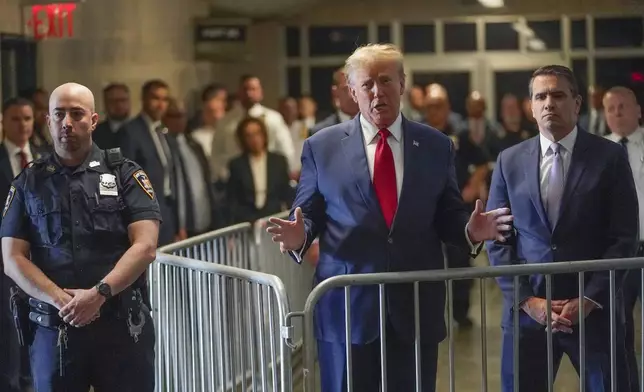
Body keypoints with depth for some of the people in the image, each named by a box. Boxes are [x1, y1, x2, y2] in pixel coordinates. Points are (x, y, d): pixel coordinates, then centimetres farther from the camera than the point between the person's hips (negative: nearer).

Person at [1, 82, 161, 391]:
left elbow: (145, 247, -6)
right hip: (53, 328, 2)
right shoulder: (28, 183, 8)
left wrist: (99, 293, -19)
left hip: (122, 325, -1)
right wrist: (61, 299, -13)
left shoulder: (126, 174, 3)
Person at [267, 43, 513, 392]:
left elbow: (448, 217, 9)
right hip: (346, 308, -1)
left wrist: (470, 230, -12)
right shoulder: (321, 147, 4)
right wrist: (299, 235, -16)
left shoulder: (436, 146, 7)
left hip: (417, 307, 1)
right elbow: (307, 214, 6)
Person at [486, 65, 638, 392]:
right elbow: (497, 239, 6)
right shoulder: (509, 161, 7)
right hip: (527, 311, 2)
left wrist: (589, 299, -11)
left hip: (594, 309, -1)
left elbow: (624, 238, -2)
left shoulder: (610, 157, 1)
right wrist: (526, 300, -6)